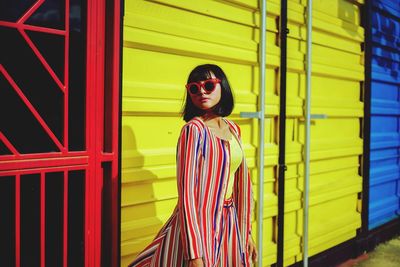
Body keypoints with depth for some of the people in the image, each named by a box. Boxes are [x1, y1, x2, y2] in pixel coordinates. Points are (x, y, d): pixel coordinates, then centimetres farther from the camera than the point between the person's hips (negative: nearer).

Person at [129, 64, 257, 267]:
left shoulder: (233, 128, 5)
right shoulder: (194, 129, -15)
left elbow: (241, 181, 10)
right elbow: (186, 191, -19)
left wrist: (246, 230, 11)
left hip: (229, 224, 6)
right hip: (199, 224, -6)